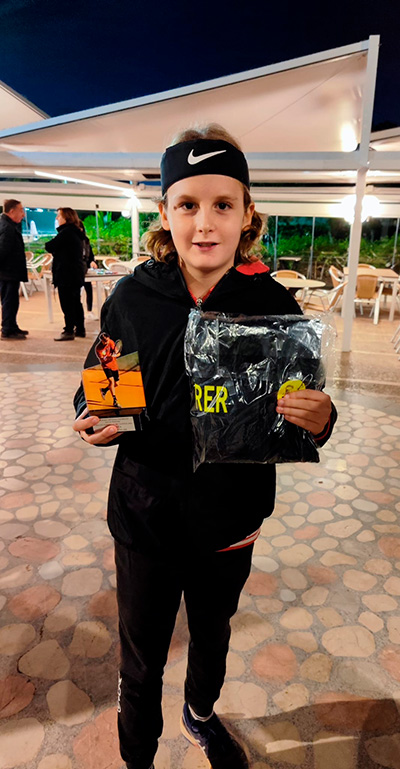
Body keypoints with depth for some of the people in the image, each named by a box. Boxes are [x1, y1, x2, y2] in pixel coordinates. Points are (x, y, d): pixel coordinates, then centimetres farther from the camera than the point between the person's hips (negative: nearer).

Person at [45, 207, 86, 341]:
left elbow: (50, 247, -15)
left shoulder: (66, 232, -15)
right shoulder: (76, 233, 15)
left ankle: (69, 331, -1)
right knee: (76, 302, 14)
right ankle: (80, 329, 19)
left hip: (66, 274, -10)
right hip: (76, 274, 10)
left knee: (67, 304, -5)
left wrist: (47, 245, 6)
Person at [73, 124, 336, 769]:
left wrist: (319, 421, -28)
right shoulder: (134, 297, -13)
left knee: (213, 633, 28)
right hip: (146, 512, -1)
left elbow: (300, 417, -6)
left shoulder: (274, 303, -12)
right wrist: (95, 420, -23)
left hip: (231, 515, 2)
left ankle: (202, 715, 63)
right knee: (141, 659, 18)